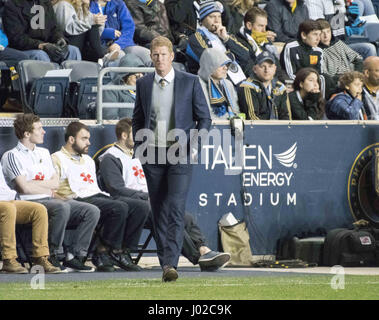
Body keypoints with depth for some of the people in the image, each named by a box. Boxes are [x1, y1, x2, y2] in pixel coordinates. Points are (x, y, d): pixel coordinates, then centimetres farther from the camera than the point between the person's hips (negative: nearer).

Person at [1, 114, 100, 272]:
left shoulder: (44, 153, 24)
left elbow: (56, 183, 15)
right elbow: (24, 188, -11)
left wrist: (33, 183, -3)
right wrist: (48, 190, 3)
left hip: (50, 200, 8)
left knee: (92, 211, -11)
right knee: (62, 207, -37)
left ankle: (73, 256, -15)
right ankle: (51, 257, -28)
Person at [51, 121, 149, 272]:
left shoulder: (88, 160, 32)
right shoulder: (57, 159, 5)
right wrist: (66, 202, -19)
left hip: (98, 197, 8)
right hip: (78, 201, -8)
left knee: (141, 207, -11)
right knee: (119, 207, -32)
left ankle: (123, 252, -14)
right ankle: (103, 252, -22)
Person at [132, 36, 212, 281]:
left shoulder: (190, 82, 0)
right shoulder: (143, 84, 9)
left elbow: (204, 118, 4)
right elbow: (138, 120, 17)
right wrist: (138, 148, 7)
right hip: (153, 154, 3)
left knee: (175, 210, -14)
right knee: (159, 212, 5)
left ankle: (171, 263, -21)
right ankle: (166, 263, 13)